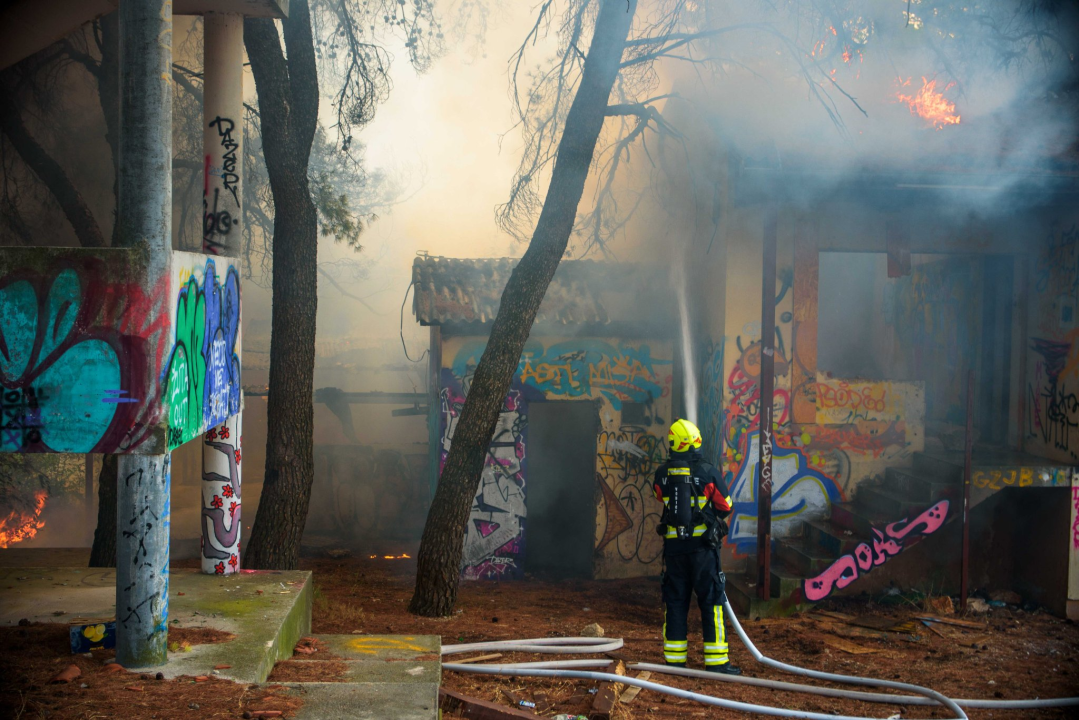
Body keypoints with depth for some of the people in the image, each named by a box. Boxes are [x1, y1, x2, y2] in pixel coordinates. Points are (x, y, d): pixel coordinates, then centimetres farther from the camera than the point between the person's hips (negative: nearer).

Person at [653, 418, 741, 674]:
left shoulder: (662, 474, -1)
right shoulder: (708, 472, -10)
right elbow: (725, 507, 1)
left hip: (673, 545, 3)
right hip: (702, 545, -3)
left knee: (675, 601, 11)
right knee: (711, 601, 3)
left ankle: (674, 659, 13)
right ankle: (716, 661, 2)